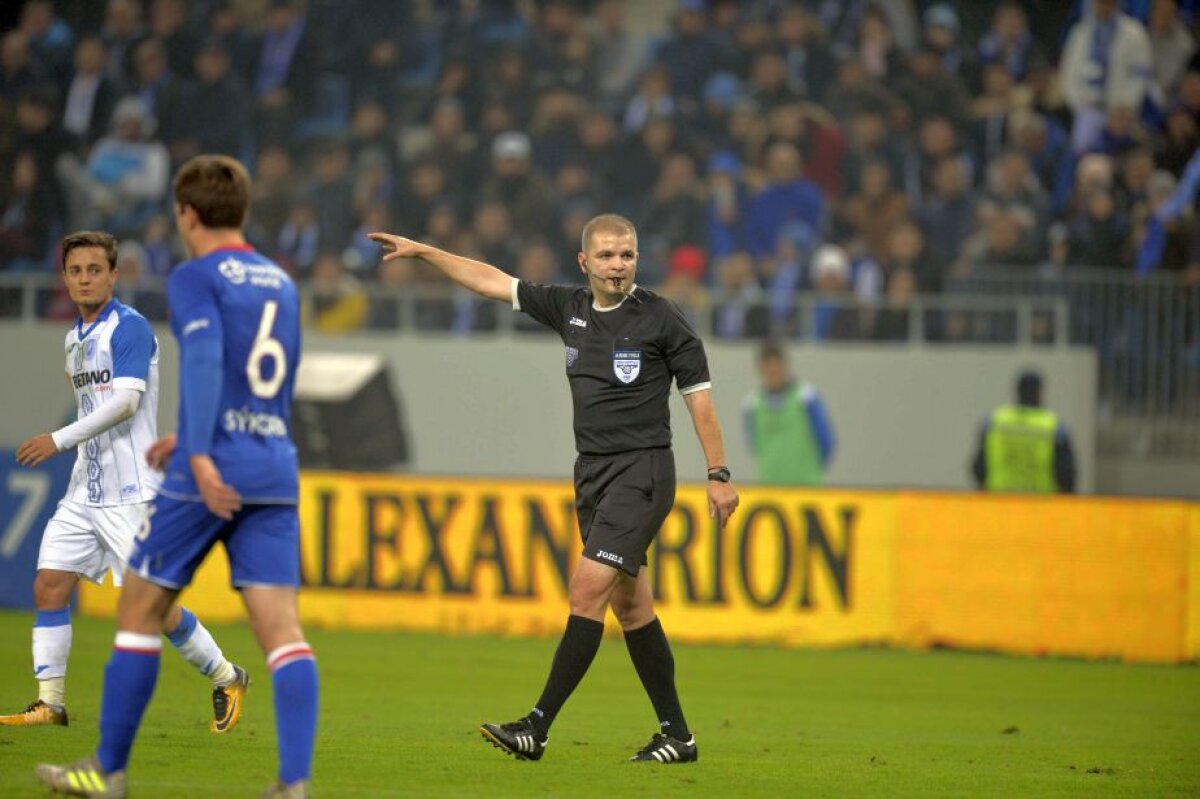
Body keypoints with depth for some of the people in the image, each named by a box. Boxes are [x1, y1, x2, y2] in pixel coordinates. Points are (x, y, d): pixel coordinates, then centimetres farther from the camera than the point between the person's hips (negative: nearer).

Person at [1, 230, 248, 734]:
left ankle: (226, 678, 13)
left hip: (129, 493, -8)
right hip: (85, 490, 8)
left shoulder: (129, 328, -12)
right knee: (49, 586, -4)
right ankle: (50, 702, 0)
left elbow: (125, 402, -22)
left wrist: (59, 440, -25)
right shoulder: (75, 337, 15)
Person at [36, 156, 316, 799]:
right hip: (275, 470, 5)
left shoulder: (195, 278, -2)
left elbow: (203, 359, -19)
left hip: (211, 473, -5)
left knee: (140, 608, 9)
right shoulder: (281, 284, 19)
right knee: (281, 627, -3)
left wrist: (200, 455, -27)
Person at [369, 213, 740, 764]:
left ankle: (537, 728, -18)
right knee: (630, 606, 8)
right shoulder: (569, 308, 8)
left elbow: (698, 394, -2)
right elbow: (493, 282, 15)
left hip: (642, 471, -7)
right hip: (593, 472, 7)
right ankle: (676, 735, 15)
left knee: (587, 588, -15)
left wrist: (719, 475, -4)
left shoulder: (661, 320, -6)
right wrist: (421, 251, 15)